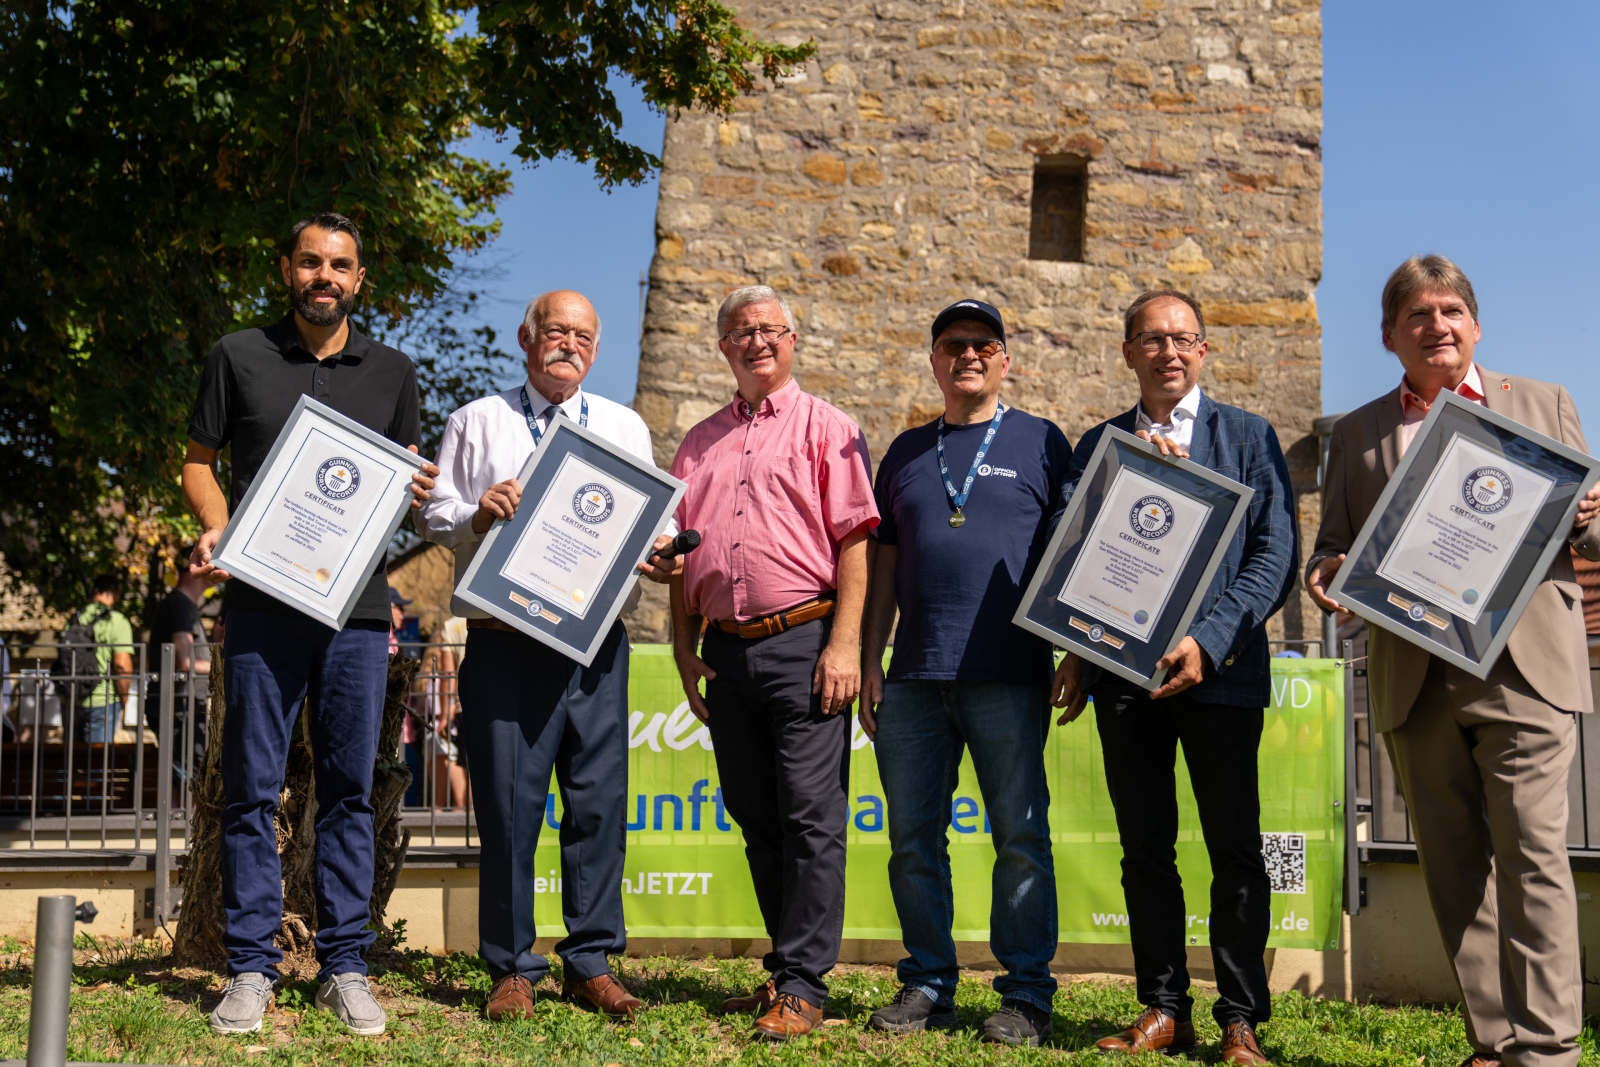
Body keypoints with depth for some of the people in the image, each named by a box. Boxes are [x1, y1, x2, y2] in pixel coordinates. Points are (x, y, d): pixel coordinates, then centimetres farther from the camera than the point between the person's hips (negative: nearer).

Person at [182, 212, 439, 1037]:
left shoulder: (392, 373, 14)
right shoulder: (238, 357, 9)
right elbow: (198, 460, 12)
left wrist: (417, 490, -5)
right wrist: (217, 533, -7)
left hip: (358, 604, 1)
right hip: (262, 598, -1)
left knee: (350, 788, 3)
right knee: (252, 785, -1)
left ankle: (344, 967, 10)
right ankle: (251, 967, 8)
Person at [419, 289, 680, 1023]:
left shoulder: (626, 429, 18)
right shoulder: (478, 422, 12)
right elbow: (435, 516, 8)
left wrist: (661, 557, -6)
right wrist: (477, 514, -12)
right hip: (504, 643, -2)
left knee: (599, 799, 1)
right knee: (509, 802, -1)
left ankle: (592, 964, 12)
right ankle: (512, 969, 10)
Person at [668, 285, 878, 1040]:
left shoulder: (825, 427, 4)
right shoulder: (700, 444, 19)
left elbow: (853, 540, -4)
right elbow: (681, 552, 20)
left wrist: (844, 643, -13)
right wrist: (684, 648, 11)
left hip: (803, 640, -5)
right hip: (727, 651, 5)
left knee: (811, 816, -7)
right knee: (756, 819, 10)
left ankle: (802, 986, -2)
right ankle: (787, 967, 21)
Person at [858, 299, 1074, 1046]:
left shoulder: (1040, 443, 8)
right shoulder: (907, 451, 17)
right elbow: (885, 563, 16)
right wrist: (869, 662, 9)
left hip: (1008, 677, -3)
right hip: (914, 677, 4)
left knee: (1020, 837, -2)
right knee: (913, 838, 6)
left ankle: (1027, 993, 7)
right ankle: (927, 982, 17)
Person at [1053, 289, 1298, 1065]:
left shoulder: (1248, 436, 6)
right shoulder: (1098, 445, 13)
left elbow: (1275, 555, -2)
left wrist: (1208, 640, -14)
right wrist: (1077, 654, -2)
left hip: (1222, 672, -2)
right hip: (1124, 673, 3)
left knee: (1235, 849, 1)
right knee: (1144, 849, 7)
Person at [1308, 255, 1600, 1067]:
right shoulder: (1356, 434, 16)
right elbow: (1335, 542, 15)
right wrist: (1326, 572, -8)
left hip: (1522, 667, -2)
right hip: (1415, 680, 2)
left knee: (1531, 852, -8)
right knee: (1453, 866, 5)